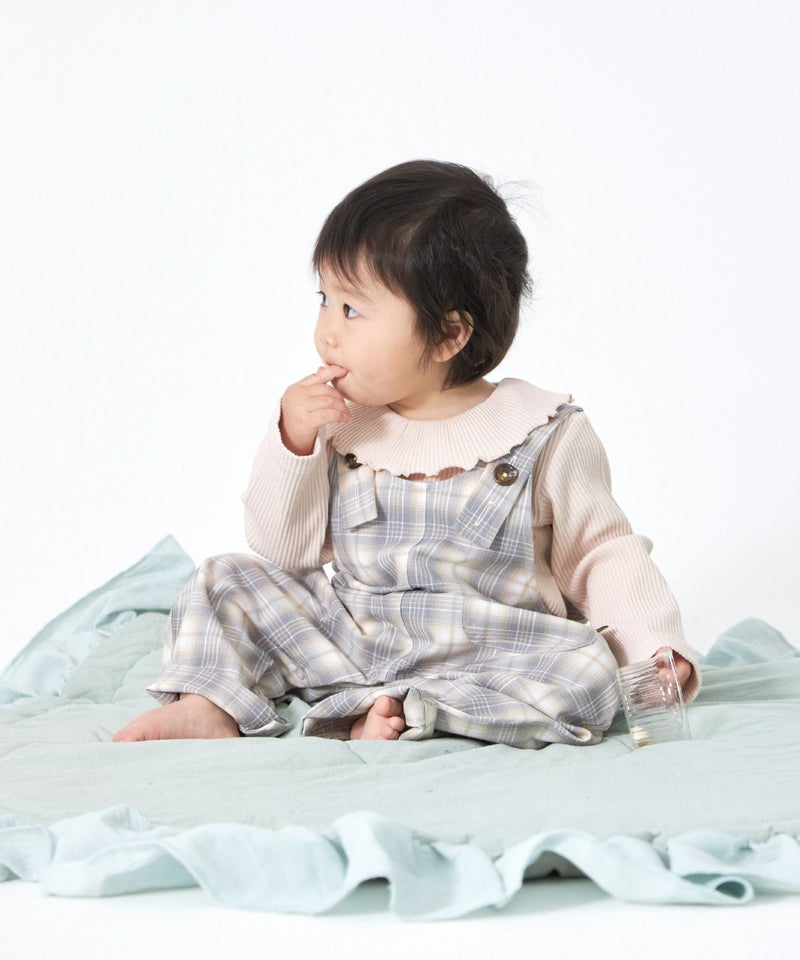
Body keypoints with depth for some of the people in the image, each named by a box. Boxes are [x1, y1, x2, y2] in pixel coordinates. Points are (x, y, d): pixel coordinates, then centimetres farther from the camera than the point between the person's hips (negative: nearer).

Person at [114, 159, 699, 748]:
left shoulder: (544, 435, -7)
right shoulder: (339, 423, 3)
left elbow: (602, 555, 1)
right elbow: (285, 551, 5)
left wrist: (657, 648, -13)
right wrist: (293, 442, -9)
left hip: (486, 655, -3)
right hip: (347, 632, 3)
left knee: (588, 672, -30)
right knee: (227, 581, -2)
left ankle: (400, 712, -32)